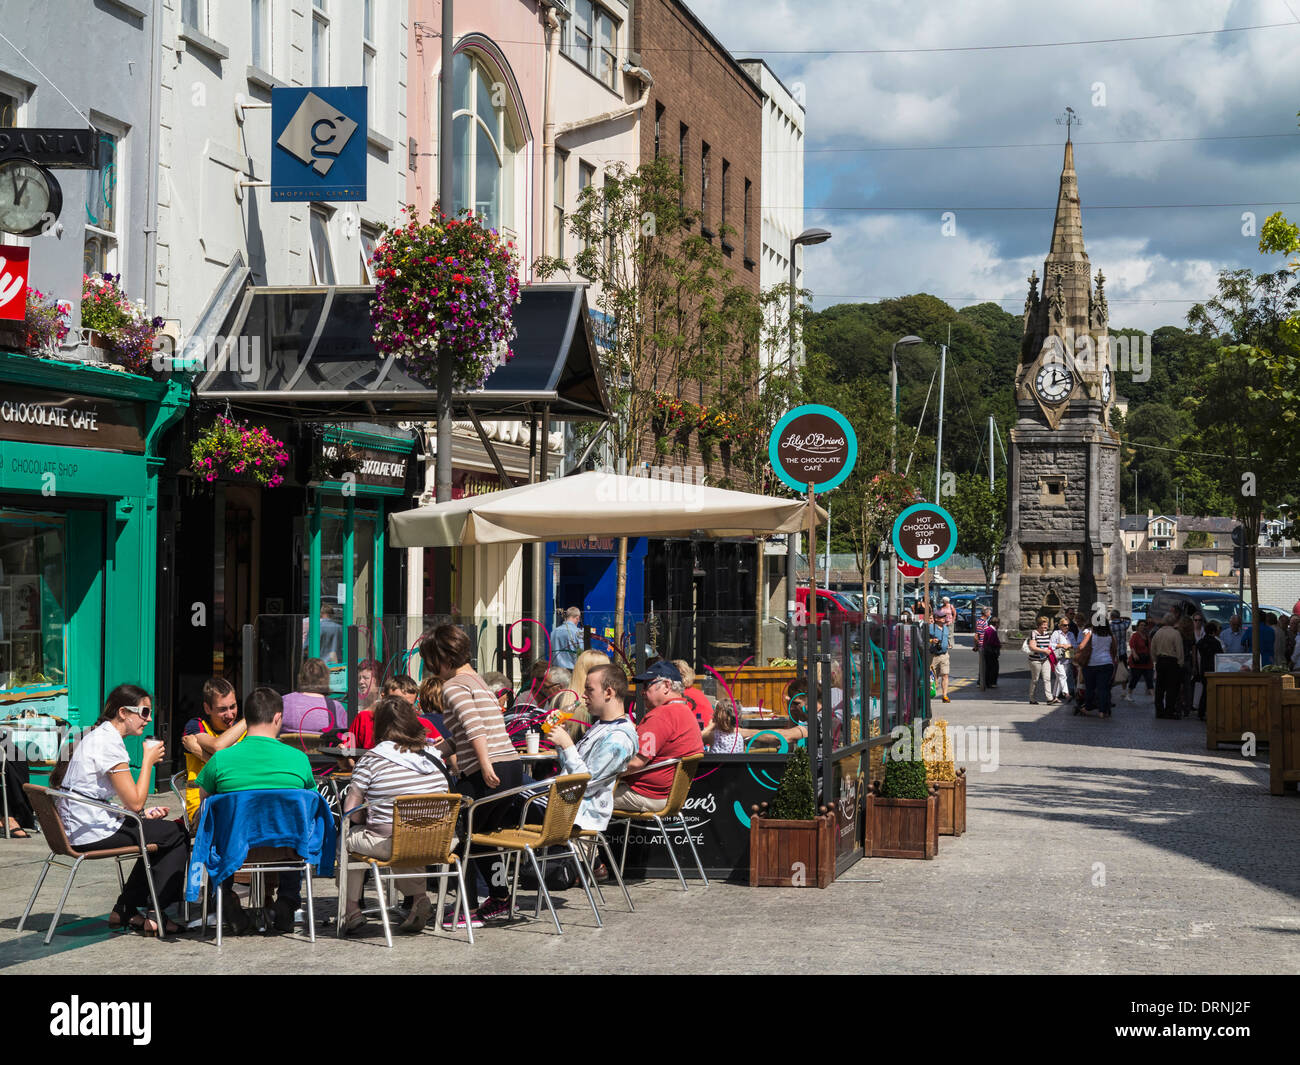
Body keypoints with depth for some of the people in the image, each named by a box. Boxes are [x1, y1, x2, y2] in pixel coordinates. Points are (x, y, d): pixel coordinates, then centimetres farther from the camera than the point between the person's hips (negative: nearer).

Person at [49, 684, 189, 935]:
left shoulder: (97, 736, 16)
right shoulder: (109, 743, -17)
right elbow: (134, 802, -18)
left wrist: (143, 813, 9)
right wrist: (148, 761, -8)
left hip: (76, 831, 10)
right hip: (93, 833, -10)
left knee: (163, 830, 22)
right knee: (177, 835, -3)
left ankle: (125, 911, 20)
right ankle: (154, 915, 0)